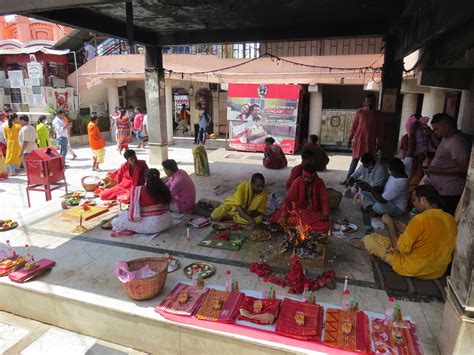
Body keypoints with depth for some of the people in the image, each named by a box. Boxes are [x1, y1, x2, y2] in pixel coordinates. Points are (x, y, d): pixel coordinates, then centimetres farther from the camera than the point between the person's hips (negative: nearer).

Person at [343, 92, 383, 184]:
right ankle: (348, 179, 11)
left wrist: (379, 143, 4)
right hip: (359, 140, -1)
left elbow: (380, 129, 6)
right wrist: (350, 139, -3)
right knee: (355, 160, 4)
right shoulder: (359, 112, -1)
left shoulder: (378, 114, 3)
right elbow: (354, 126, 0)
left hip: (371, 142, 1)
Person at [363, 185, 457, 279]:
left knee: (368, 239, -3)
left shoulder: (421, 219, -28)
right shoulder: (450, 219, -3)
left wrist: (390, 224, -7)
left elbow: (399, 247, -19)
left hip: (413, 270, -8)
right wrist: (407, 230, 11)